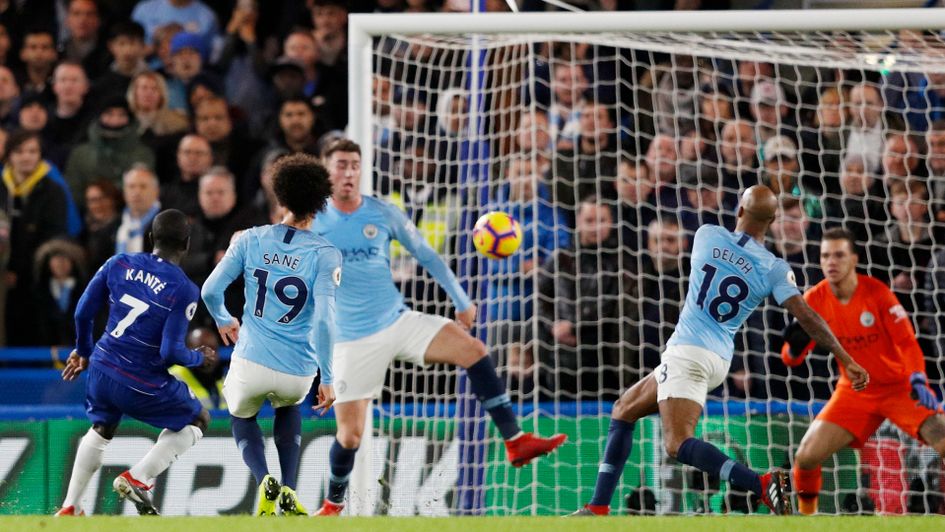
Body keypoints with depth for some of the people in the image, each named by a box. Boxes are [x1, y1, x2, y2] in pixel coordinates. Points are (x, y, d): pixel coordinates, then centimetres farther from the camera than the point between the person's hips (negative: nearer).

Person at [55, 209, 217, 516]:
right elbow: (170, 353, -18)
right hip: (143, 384, -5)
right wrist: (201, 358, 4)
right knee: (197, 420, 19)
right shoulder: (184, 290, -15)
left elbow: (83, 312, 4)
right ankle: (137, 479, 4)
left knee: (101, 430, 33)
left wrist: (83, 351, 23)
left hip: (102, 368, 5)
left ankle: (69, 509, 32)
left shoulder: (119, 264, -1)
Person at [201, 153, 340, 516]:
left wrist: (223, 320, 22)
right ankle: (288, 491, 20)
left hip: (251, 363, 0)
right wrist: (327, 380, -10)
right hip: (298, 373, 0)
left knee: (242, 416, 32)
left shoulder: (250, 240, -2)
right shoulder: (326, 255, -8)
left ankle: (264, 481, 1)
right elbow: (323, 319, -16)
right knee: (288, 406, 37)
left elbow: (211, 290, -1)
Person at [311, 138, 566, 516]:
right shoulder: (313, 222, -6)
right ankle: (333, 505, 21)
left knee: (472, 349, -19)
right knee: (349, 434, -6)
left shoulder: (383, 214, 0)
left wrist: (461, 301, 11)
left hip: (399, 321, 2)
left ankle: (516, 443, -18)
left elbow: (426, 255, 9)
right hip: (352, 340, -2)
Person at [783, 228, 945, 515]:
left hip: (899, 386, -3)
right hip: (854, 392, 3)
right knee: (806, 457, -11)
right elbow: (791, 358, -5)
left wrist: (918, 379, -35)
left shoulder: (876, 292, -18)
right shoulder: (814, 300, -9)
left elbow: (907, 342, -18)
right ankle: (806, 513, 16)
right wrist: (795, 345, -29)